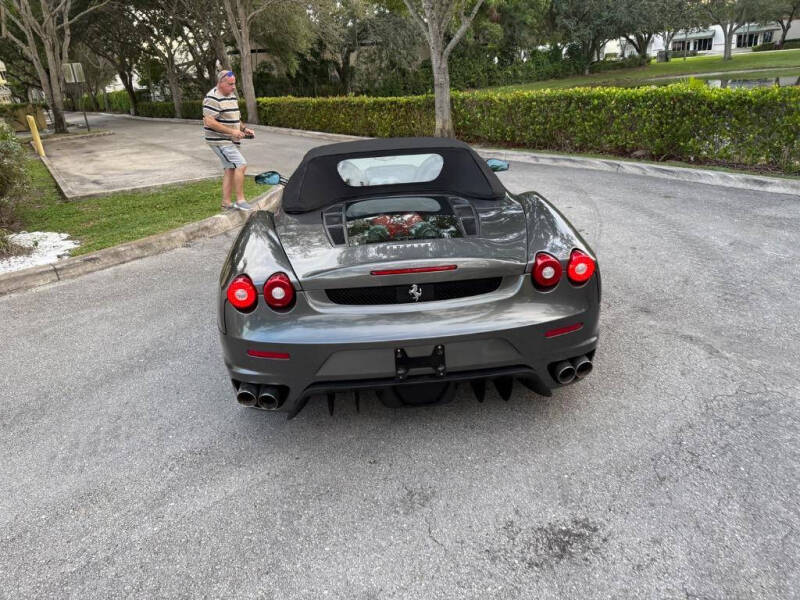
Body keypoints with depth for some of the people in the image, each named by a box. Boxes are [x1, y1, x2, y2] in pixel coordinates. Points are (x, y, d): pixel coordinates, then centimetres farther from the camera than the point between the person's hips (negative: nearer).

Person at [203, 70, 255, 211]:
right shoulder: (213, 98, -16)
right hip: (220, 141, -9)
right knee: (241, 165, -17)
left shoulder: (232, 96, 14)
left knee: (230, 170, 10)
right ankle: (240, 200, -12)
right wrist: (232, 131, -23)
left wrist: (244, 129, 7)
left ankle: (226, 203, 16)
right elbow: (209, 122, -23)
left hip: (231, 141, 9)